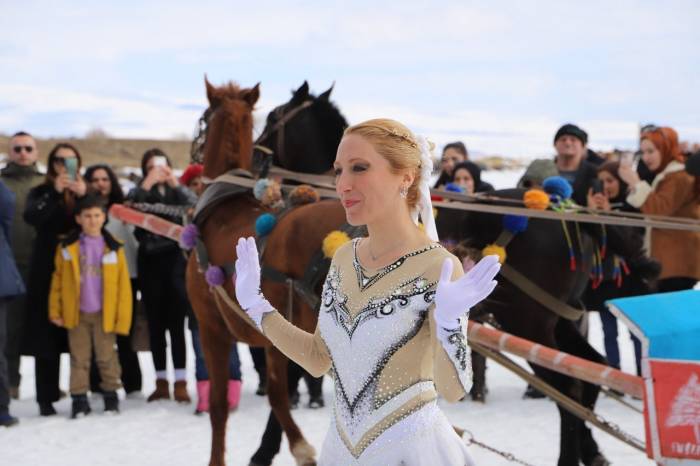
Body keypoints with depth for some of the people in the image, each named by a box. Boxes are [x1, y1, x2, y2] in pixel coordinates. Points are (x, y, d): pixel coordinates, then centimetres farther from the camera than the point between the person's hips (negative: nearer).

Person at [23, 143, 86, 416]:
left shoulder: (86, 191, 10)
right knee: (47, 334, -2)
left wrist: (83, 196, -20)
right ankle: (46, 398, 1)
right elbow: (31, 217, -13)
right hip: (48, 272, -1)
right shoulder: (41, 193, 7)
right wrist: (55, 192, -23)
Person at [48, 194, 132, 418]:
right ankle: (79, 400, 12)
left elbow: (123, 284, -3)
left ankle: (110, 395, 22)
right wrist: (55, 311, -1)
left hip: (104, 313, -1)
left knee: (106, 356, 8)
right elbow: (58, 280, 3)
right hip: (76, 313, 1)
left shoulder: (113, 248, -4)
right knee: (79, 358, 7)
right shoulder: (67, 247, -1)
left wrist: (122, 317, -6)